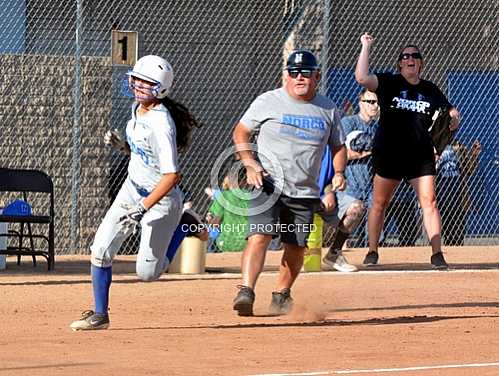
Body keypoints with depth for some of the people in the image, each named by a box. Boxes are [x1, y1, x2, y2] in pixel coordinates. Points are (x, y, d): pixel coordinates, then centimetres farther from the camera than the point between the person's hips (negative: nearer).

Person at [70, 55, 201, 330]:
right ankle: (99, 315, 4)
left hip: (160, 198, -8)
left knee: (147, 273, 1)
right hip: (132, 189, 8)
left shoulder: (161, 124, -27)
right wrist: (120, 145, -4)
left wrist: (143, 208, -33)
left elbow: (171, 175, -30)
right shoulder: (137, 108, 0)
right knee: (100, 250, -7)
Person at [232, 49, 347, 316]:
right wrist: (249, 164, -9)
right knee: (259, 236, -21)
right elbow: (240, 132, 6)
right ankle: (245, 292, -30)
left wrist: (339, 173, 0)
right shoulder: (268, 101, -1)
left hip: (305, 193, 4)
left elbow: (338, 146, 19)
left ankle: (281, 296, 26)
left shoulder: (328, 109, 8)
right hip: (269, 185, -4)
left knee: (296, 248, 6)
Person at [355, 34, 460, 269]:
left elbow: (450, 112, 18)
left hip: (421, 156, 1)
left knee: (429, 201, -8)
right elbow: (362, 78, -15)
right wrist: (366, 48, -13)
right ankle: (372, 252, 16)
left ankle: (437, 254, -7)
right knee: (379, 203, 4)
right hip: (388, 153, -1)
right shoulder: (389, 83, 0)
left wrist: (453, 119, -6)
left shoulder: (430, 90, 10)